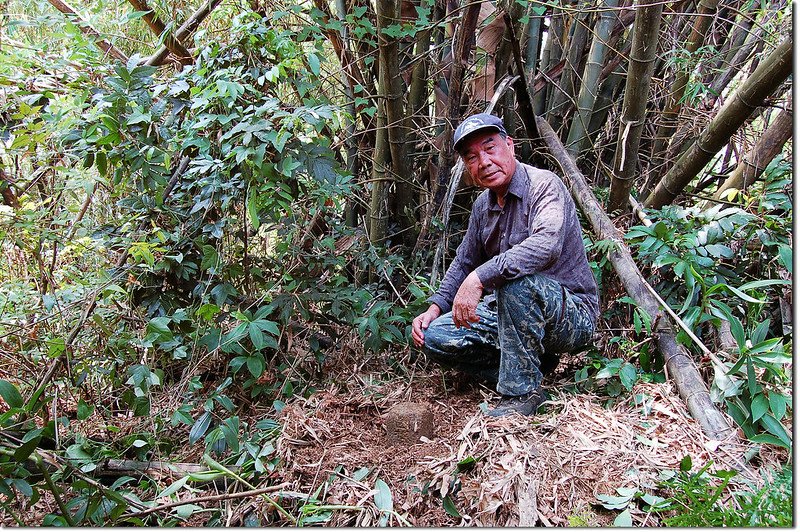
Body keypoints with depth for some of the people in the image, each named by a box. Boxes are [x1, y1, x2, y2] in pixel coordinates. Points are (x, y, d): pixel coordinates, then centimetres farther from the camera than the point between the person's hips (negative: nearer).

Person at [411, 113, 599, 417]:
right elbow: (464, 263, 18)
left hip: (572, 315, -7)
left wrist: (480, 278, -40)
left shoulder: (543, 185, -17)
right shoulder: (483, 205, 7)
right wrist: (435, 308, 4)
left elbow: (546, 245, -37)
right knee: (433, 336, -7)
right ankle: (532, 362, 3)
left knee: (514, 279, -38)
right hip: (511, 311, 7)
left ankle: (521, 393, -21)